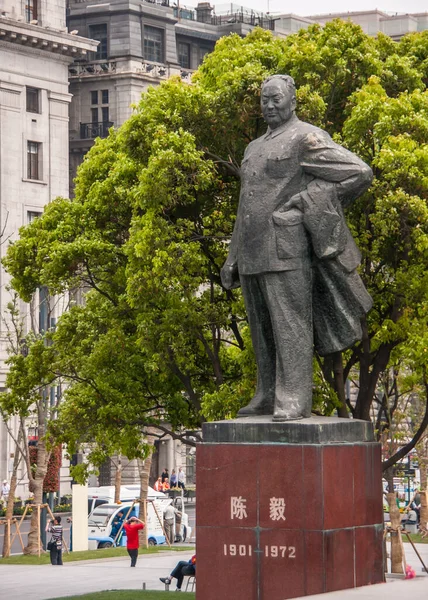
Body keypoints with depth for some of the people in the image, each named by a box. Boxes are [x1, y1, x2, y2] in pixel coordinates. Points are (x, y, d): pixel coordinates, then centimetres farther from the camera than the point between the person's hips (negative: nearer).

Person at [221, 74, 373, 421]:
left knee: (289, 324, -10)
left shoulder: (306, 139, -3)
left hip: (286, 247, -8)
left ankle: (293, 401, -11)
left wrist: (308, 206, -7)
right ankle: (268, 398, 14)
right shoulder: (255, 149, 22)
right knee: (262, 329, 9)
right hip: (254, 254, 8)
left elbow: (359, 173, -12)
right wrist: (234, 261, 18)